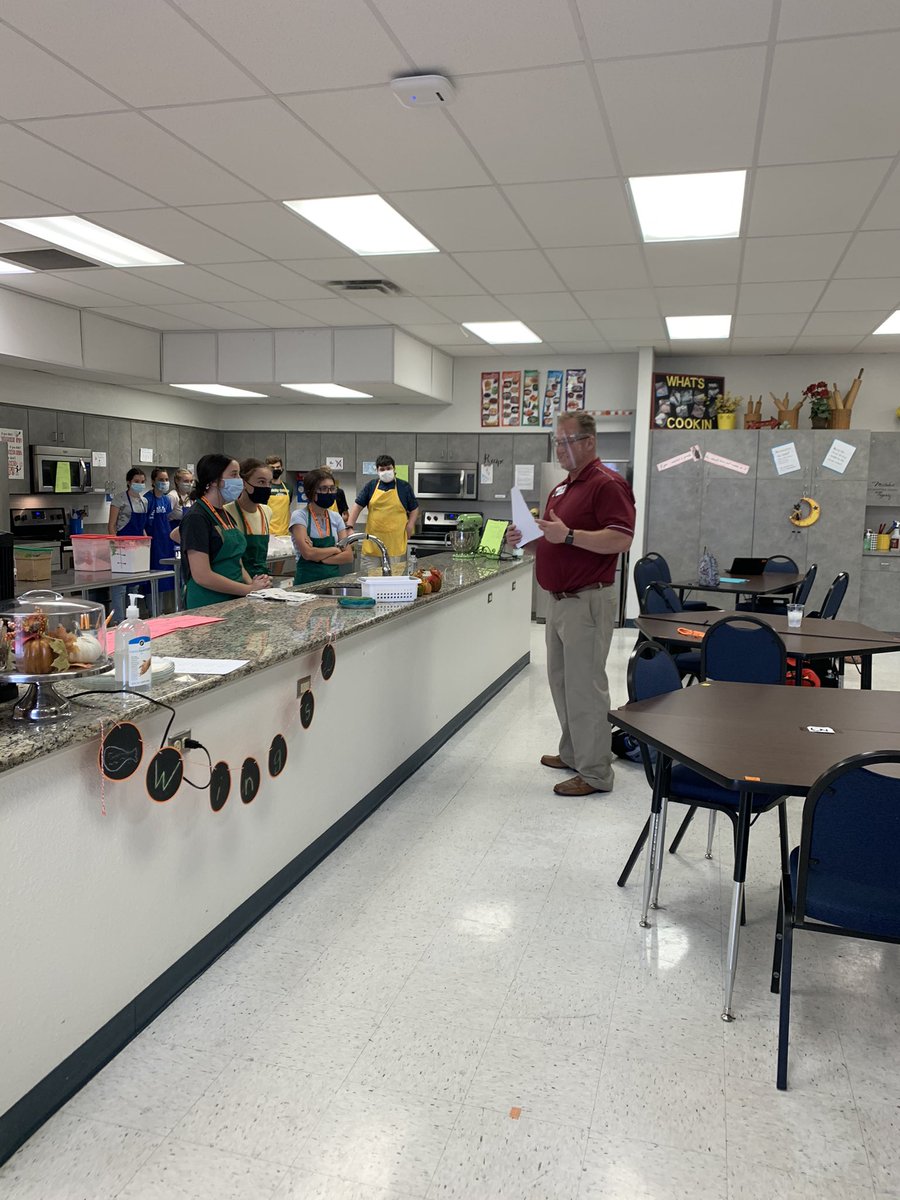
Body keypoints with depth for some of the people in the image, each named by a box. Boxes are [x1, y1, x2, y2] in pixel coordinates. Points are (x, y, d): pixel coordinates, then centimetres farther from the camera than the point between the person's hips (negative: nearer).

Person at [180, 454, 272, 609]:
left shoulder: (227, 516, 13)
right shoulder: (196, 518, -12)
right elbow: (202, 576, -19)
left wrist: (252, 583, -2)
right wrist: (249, 589, -16)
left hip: (235, 600, 8)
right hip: (207, 605, -8)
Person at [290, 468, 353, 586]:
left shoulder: (336, 518, 11)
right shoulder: (299, 516, -2)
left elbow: (348, 556, 3)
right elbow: (308, 553, -14)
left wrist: (319, 557, -9)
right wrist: (335, 549, -1)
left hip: (333, 578, 4)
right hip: (307, 580, -3)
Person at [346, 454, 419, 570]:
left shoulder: (404, 486, 5)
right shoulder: (371, 485, 8)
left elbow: (414, 509, 11)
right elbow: (357, 506, 6)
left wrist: (409, 527, -2)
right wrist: (349, 526, -4)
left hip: (395, 544, -1)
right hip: (373, 542, 2)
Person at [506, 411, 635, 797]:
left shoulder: (608, 484, -12)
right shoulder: (561, 488, 17)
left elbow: (621, 539, -22)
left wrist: (569, 535, -29)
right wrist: (527, 540, 5)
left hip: (588, 601, -10)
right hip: (559, 599, 10)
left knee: (584, 686, -4)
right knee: (561, 681, 17)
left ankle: (595, 773, 6)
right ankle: (572, 753, 31)